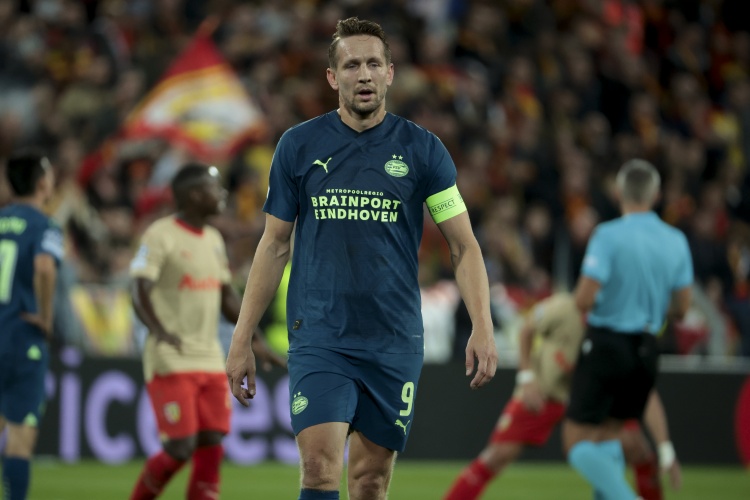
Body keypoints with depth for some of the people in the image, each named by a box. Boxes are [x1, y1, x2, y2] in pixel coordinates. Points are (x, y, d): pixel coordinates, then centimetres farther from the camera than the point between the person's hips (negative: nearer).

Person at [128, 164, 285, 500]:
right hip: (171, 362, -7)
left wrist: (254, 339, 17)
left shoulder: (213, 239, 14)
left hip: (210, 361, 7)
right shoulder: (161, 235, -10)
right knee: (181, 448, -11)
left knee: (211, 446, 1)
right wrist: (159, 331, -35)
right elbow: (140, 292, -18)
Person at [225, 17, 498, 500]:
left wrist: (483, 327, -11)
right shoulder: (298, 146, 3)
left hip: (395, 344, 1)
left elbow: (464, 246, 2)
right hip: (318, 339, -1)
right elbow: (274, 246, 9)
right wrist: (242, 341, 6)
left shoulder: (422, 149, 2)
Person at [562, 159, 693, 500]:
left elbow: (584, 300, -20)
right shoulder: (676, 241, 1)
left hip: (606, 343, -6)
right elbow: (681, 308, 6)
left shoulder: (608, 236, -15)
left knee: (577, 443, 0)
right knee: (608, 435, 20)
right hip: (646, 349, 6)